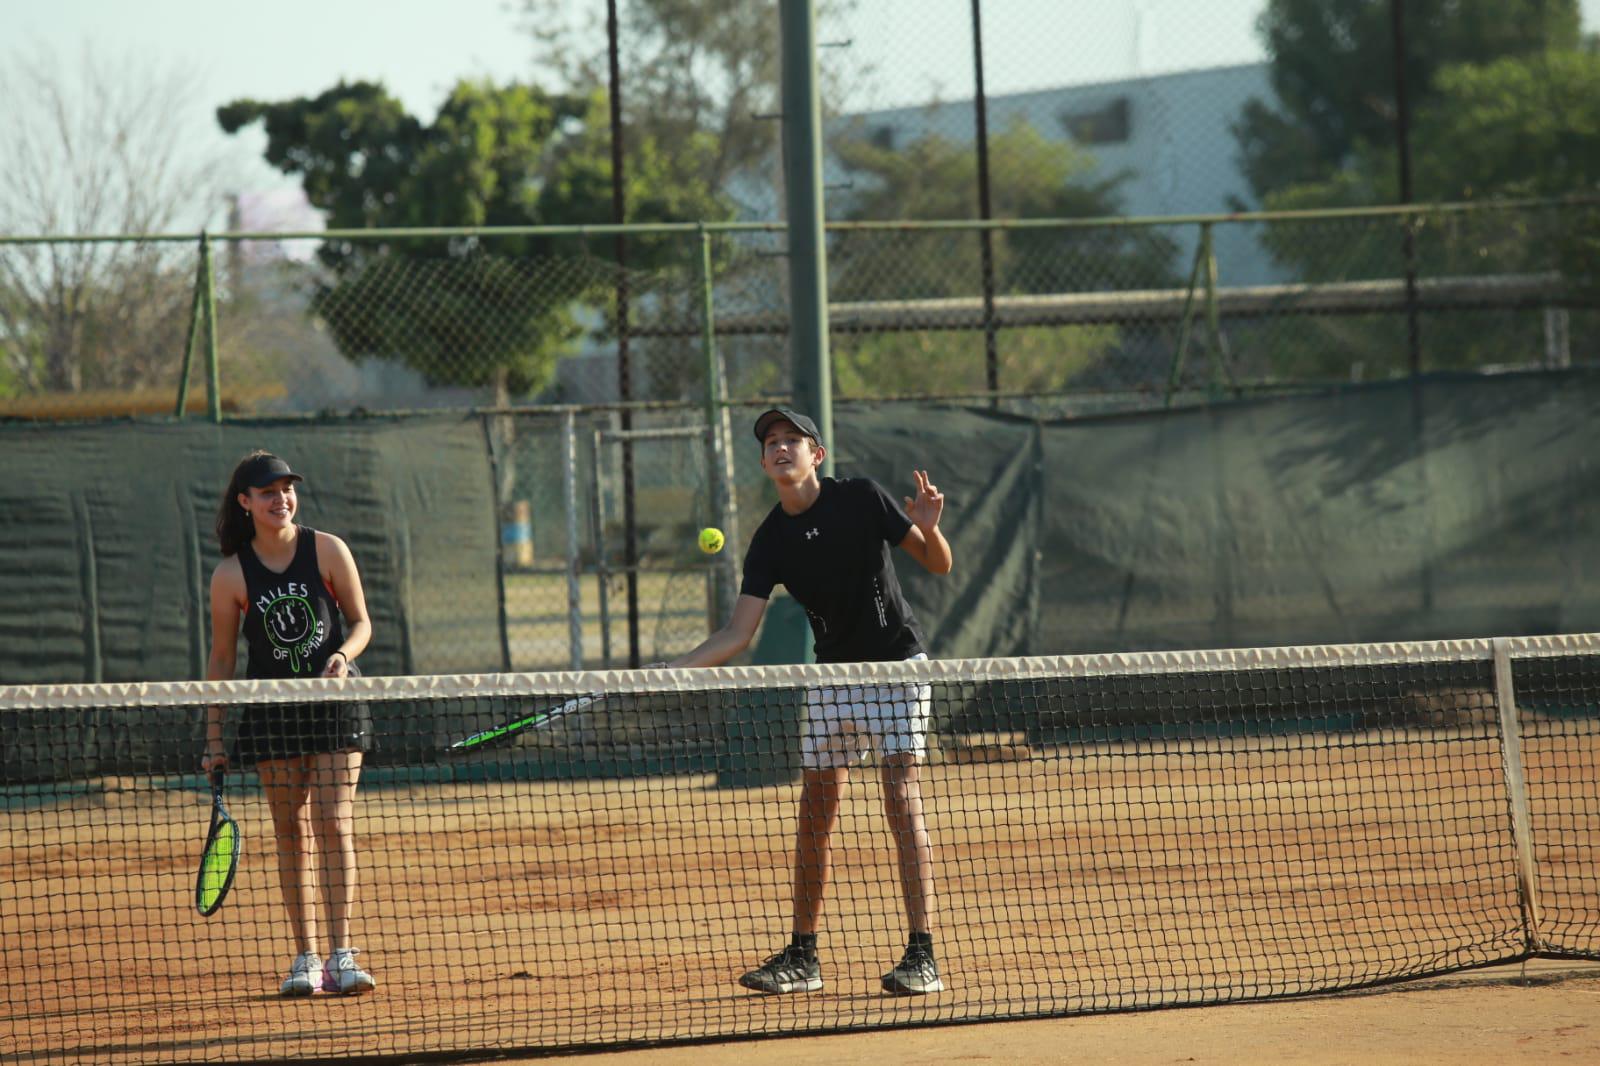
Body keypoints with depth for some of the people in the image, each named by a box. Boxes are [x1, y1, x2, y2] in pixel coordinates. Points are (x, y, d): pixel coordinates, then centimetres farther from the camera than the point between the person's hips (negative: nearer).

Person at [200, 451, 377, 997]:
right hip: (272, 713, 1)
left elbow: (361, 623, 4)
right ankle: (305, 958, 8)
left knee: (334, 826, -8)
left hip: (335, 702, -1)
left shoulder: (327, 551, -4)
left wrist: (343, 656, -18)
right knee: (293, 833, 3)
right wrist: (213, 739, 0)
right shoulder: (231, 575, -4)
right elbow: (221, 659, 2)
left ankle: (341, 956, -10)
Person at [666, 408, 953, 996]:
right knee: (814, 815, 4)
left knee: (903, 803, -12)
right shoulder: (771, 541, 0)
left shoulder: (861, 499, -9)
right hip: (831, 677, 5)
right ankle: (802, 957, 13)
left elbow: (938, 565, -2)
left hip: (896, 666, -4)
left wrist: (929, 527, -24)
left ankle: (922, 956, -13)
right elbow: (738, 633, -3)